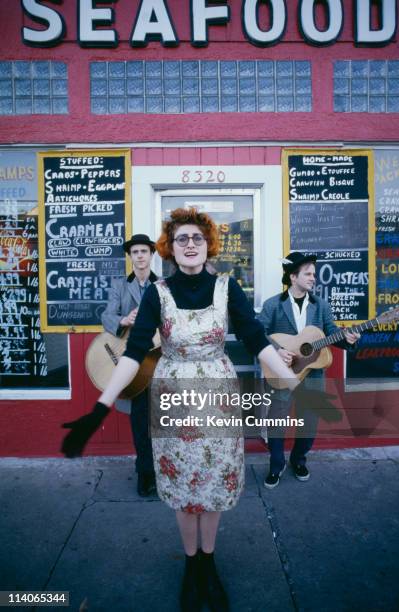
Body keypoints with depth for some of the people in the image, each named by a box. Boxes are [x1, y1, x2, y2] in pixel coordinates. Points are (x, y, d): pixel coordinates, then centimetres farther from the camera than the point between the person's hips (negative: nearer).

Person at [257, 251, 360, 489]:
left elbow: (331, 332, 3)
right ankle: (276, 465, 28)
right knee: (276, 421, 5)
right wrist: (276, 351, -23)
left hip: (312, 372, 3)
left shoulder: (321, 305, 5)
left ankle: (298, 460, 38)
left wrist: (347, 338, -17)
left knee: (310, 421, 13)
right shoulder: (273, 305, -6)